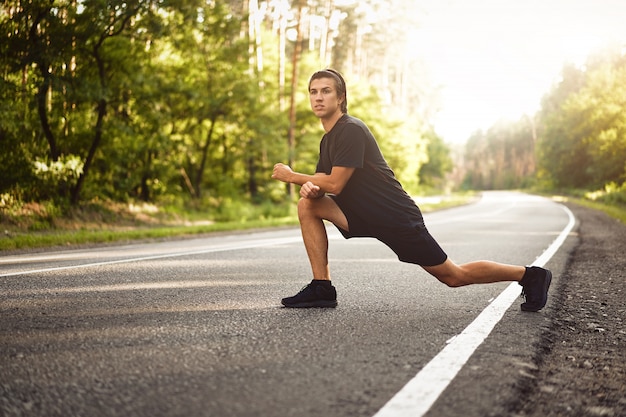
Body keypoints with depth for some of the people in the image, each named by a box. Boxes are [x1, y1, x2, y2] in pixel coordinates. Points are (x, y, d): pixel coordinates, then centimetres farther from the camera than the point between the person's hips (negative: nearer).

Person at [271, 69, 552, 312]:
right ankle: (322, 289, -4)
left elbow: (335, 184, -22)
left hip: (397, 218, -8)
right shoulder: (328, 139, 12)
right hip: (366, 215, 8)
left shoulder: (350, 130, -17)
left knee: (454, 276, 0)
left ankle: (530, 275, 18)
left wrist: (292, 176, -10)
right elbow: (323, 183, 13)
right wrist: (310, 186, -11)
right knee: (308, 205, -4)